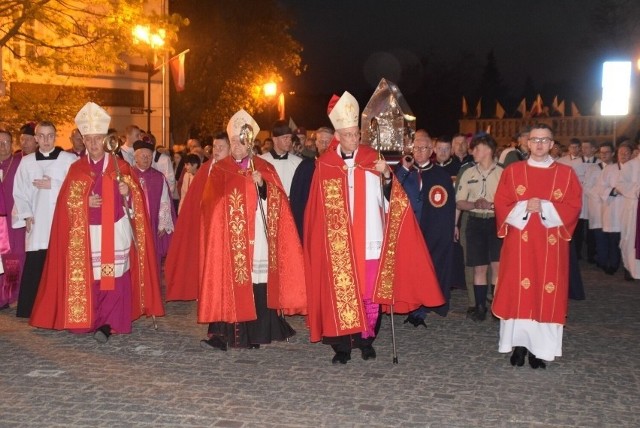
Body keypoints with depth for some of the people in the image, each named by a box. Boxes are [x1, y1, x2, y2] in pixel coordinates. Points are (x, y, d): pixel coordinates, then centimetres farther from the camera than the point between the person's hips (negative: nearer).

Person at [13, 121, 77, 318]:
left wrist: (53, 185, -9)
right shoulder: (27, 162, 10)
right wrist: (26, 215, 0)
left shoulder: (70, 160, 0)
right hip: (37, 223, 2)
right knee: (34, 268, 0)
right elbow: (20, 192, 11)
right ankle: (31, 309, 11)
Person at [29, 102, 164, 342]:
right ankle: (91, 321, 14)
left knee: (114, 276, -7)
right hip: (86, 233, 2)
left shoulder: (121, 167, 3)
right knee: (89, 277, 3)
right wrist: (86, 202, -12)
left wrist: (126, 193, -19)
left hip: (115, 231, -2)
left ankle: (107, 324, -4)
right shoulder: (76, 169, 9)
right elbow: (67, 201, 6)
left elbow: (135, 200, 2)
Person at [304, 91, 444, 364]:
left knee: (370, 293, 4)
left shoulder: (372, 159, 5)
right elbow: (318, 208, 7)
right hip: (337, 243, -1)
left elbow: (388, 198, 0)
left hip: (369, 240, 1)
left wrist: (387, 176, -17)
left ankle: (367, 340, 19)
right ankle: (342, 346, 9)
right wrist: (322, 237, 1)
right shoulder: (324, 165, 4)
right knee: (340, 293, -1)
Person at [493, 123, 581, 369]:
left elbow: (573, 207, -2)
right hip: (519, 243, 0)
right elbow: (502, 204, 1)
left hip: (550, 246, 0)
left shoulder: (566, 173, 6)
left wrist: (544, 207, -15)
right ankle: (519, 344, 8)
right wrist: (524, 207, -16)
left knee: (547, 295, 0)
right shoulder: (512, 171, 6)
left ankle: (540, 348, 7)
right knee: (518, 292, -1)